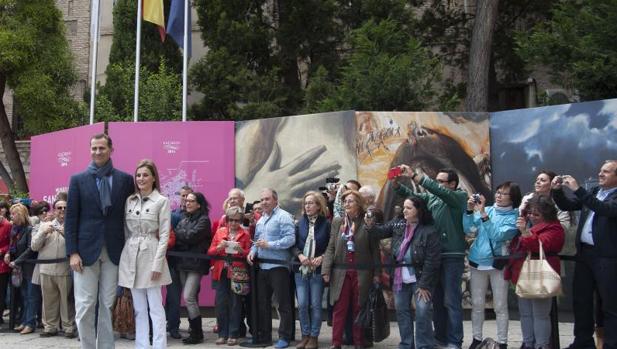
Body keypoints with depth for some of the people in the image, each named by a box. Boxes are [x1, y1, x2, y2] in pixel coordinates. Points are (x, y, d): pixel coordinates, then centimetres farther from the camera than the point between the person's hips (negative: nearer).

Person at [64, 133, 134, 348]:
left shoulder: (125, 179, 5)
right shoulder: (78, 180, 4)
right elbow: (70, 218, 1)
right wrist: (72, 252, -7)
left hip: (114, 250, 1)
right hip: (87, 250, 0)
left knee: (109, 305, 6)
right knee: (85, 306, 1)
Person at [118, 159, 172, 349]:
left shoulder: (162, 201, -3)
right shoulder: (129, 201, 10)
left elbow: (164, 235, -7)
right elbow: (125, 232, 13)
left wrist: (157, 264, -13)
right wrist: (124, 255, 6)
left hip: (150, 255, -5)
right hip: (130, 256, 5)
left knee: (155, 307, -2)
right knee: (139, 308, 10)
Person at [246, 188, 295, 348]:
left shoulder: (283, 216, -8)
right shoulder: (260, 220, 18)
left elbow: (290, 239, -18)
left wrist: (269, 245, -19)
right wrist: (253, 251, 0)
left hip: (278, 266, -8)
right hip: (262, 266, 8)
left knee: (283, 303, -1)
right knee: (262, 302, 12)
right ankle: (263, 335, 21)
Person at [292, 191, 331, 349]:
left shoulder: (326, 224, -2)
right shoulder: (300, 223, 7)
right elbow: (293, 244, 6)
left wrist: (321, 258, -15)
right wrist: (300, 255, -10)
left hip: (318, 270, -3)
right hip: (301, 269, 3)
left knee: (315, 305, 2)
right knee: (302, 304, 1)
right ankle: (305, 335, 15)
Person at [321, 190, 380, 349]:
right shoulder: (337, 222, 7)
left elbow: (375, 250, 1)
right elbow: (331, 248, 6)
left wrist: (376, 273, -2)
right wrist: (326, 269, -4)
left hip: (361, 273, -2)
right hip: (341, 272, 2)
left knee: (359, 309, 7)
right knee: (339, 309, 2)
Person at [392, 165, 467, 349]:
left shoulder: (460, 196, -5)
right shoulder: (432, 197, 12)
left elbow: (439, 191, -20)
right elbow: (411, 194, 6)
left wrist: (413, 175, -25)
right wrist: (396, 183, -13)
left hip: (452, 256, -6)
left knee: (451, 301, -3)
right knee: (437, 299, 12)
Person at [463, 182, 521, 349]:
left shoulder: (513, 217, -6)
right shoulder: (486, 210, 4)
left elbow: (498, 235, -20)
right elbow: (468, 230, 0)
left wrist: (483, 214, -24)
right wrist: (470, 211, -13)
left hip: (498, 263, -3)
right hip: (478, 262, 3)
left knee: (500, 306, 2)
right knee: (477, 304, 10)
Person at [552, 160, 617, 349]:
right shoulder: (594, 192, 14)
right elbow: (566, 205, 17)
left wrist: (578, 189, -26)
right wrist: (557, 190, -2)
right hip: (584, 252, 7)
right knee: (581, 300, 14)